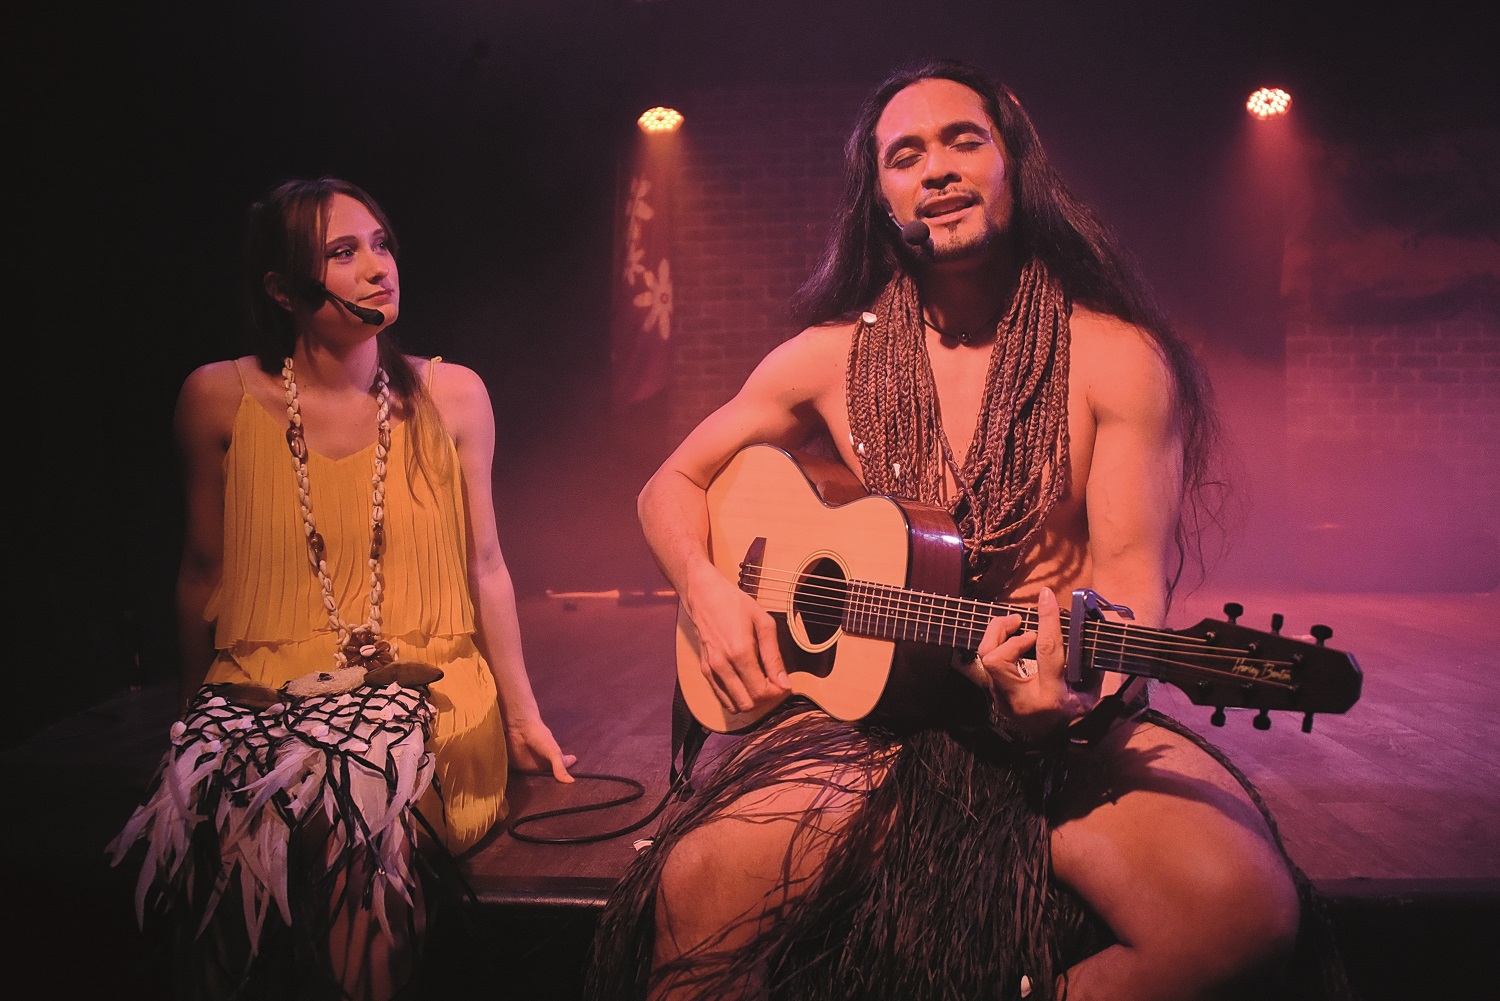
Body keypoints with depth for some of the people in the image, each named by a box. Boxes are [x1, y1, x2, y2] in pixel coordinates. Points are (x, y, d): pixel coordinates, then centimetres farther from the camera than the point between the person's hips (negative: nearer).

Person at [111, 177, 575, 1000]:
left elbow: (484, 566, 4)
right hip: (259, 684, 1)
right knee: (204, 794, -30)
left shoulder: (452, 396, 1)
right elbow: (202, 571, 11)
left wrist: (522, 717, 5)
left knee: (348, 799, -31)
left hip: (415, 682, 0)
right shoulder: (220, 398, 1)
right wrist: (191, 710, 18)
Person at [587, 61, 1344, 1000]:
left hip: (1065, 720, 0)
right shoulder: (830, 357, 5)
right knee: (697, 885, -28)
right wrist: (709, 590, -6)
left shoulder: (1117, 357, -1)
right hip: (866, 694, 1)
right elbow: (673, 484, 14)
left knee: (1243, 906, -29)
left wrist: (1083, 694, -27)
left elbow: (1128, 574, -6)